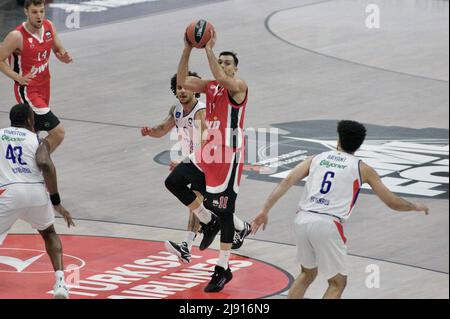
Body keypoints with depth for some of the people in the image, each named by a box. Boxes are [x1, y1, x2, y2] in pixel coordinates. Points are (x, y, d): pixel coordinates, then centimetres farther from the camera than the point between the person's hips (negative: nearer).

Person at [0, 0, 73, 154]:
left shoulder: (49, 26, -2)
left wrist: (64, 57, -10)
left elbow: (58, 49, 13)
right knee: (58, 132, -15)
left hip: (44, 88, 7)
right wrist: (18, 78, -21)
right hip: (27, 90, -7)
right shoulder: (17, 36, -21)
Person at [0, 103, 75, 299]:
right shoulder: (38, 141, 14)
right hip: (37, 192, 2)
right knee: (48, 232, 30)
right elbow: (45, 165, -5)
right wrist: (56, 202, -2)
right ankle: (60, 282, 14)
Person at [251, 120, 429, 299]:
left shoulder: (317, 158, 18)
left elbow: (288, 181, 4)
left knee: (307, 274, 27)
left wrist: (265, 210, 3)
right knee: (337, 283, 11)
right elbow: (392, 202, 17)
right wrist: (415, 207, 35)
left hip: (302, 219, 4)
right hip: (327, 225, -4)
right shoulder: (362, 169, 11)